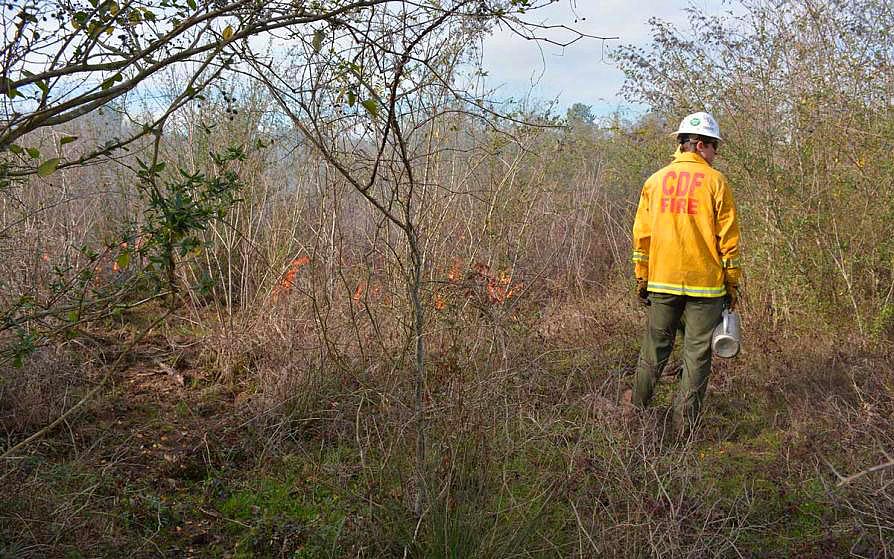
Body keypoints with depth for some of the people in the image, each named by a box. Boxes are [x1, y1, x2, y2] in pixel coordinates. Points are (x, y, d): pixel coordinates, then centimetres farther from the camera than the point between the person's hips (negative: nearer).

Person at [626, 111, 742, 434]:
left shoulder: (655, 181, 5)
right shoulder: (715, 181, -5)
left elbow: (641, 235, 7)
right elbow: (728, 238, -5)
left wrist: (641, 279, 14)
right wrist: (732, 284, 2)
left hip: (662, 281, 4)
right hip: (705, 284, -3)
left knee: (656, 344, 18)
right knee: (697, 352, 5)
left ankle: (638, 403, 31)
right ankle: (684, 421, 10)